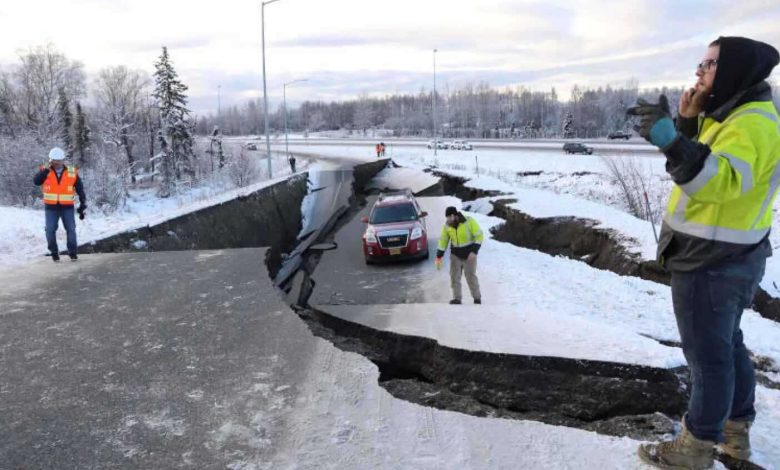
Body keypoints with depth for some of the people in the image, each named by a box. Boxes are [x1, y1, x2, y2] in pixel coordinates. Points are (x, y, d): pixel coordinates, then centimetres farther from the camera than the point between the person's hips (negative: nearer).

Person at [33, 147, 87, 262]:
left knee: (71, 229, -2)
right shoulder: (45, 171, -1)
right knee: (50, 231, -2)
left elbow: (80, 189, 3)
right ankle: (54, 253, 14)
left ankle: (72, 252, 12)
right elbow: (36, 181, -19)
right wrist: (47, 169, -25)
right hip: (51, 207, 0)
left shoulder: (72, 172, -3)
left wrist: (83, 204, 2)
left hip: (67, 207, 0)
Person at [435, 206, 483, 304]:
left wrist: (474, 251, -24)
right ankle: (457, 299, 4)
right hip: (455, 255, 4)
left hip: (469, 255, -4)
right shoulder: (447, 226, -8)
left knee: (471, 276, 0)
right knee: (454, 276, -3)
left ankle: (477, 298, 16)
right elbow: (443, 241, 0)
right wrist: (439, 257, -6)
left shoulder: (469, 221, -20)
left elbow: (479, 235, -16)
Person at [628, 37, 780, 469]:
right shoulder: (734, 115, 13)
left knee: (707, 353, 1)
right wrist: (687, 124, 3)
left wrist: (671, 141, -49)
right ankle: (735, 432, 35)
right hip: (727, 257, 11)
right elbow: (704, 166, 17)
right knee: (726, 344, 20)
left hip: (712, 262, -11)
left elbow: (722, 180, -37)